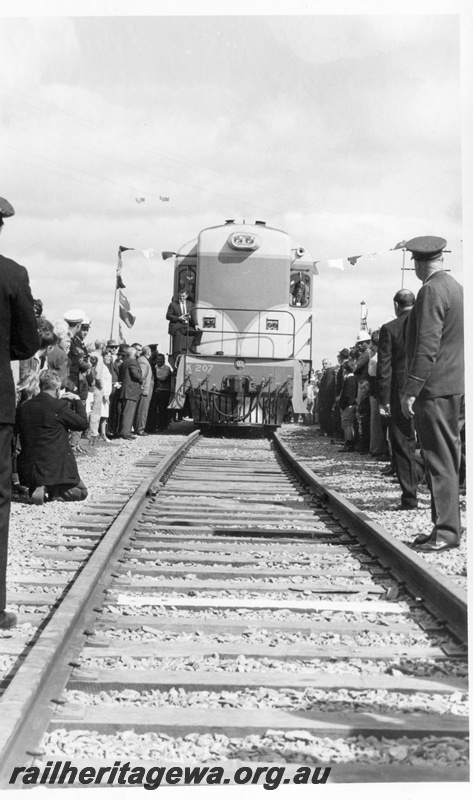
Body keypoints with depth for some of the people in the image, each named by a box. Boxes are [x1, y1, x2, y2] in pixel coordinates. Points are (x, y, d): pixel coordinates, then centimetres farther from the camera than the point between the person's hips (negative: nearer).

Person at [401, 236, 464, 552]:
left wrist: (411, 390, -18)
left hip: (436, 388, -9)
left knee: (440, 461, -7)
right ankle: (445, 526, 19)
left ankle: (446, 531, -4)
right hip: (457, 387, 9)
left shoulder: (431, 291, -13)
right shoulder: (457, 288, 14)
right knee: (449, 458, 12)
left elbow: (427, 345, -20)